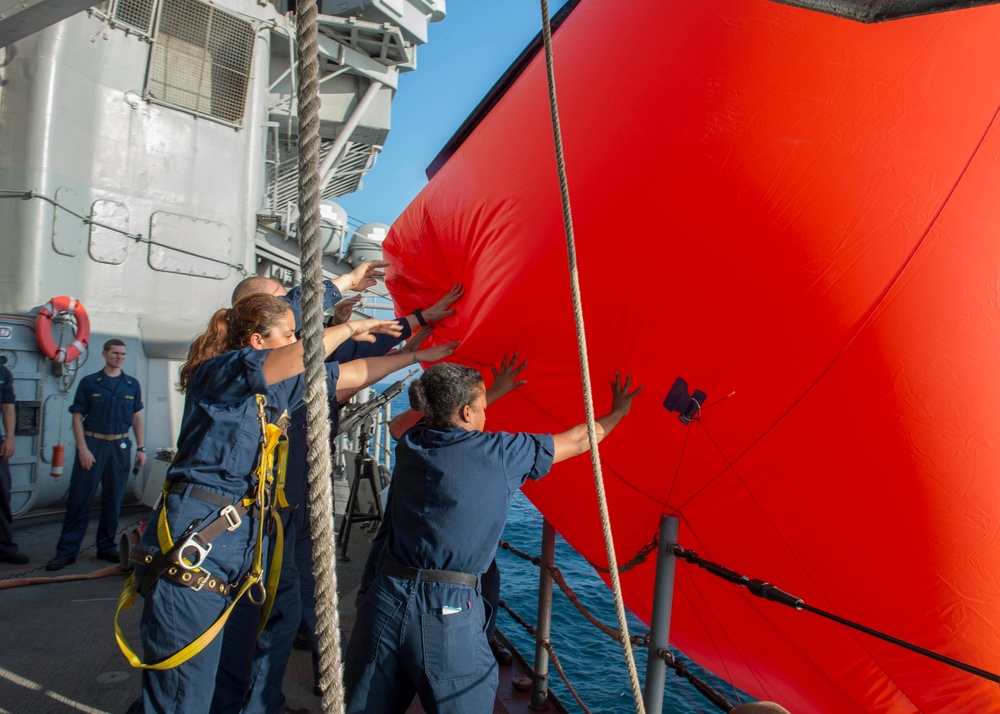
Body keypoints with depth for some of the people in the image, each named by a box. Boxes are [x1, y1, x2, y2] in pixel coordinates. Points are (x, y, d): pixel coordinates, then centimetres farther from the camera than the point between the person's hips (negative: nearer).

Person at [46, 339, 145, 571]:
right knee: (80, 498, -2)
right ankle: (66, 551, 4)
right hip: (92, 444, -2)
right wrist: (82, 448, -10)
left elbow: (137, 418, 12)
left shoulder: (132, 385, 10)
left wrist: (141, 448, 6)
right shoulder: (89, 382, 2)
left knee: (113, 500, 8)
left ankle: (107, 547, 18)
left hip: (121, 447, 3)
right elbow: (77, 417, -1)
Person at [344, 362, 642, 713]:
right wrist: (618, 412, 28)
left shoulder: (410, 445, 8)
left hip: (386, 602, 4)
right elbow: (578, 441, 10)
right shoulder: (500, 452, -3)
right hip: (449, 614, -4)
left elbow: (449, 421, 32)